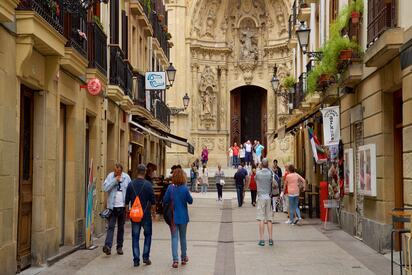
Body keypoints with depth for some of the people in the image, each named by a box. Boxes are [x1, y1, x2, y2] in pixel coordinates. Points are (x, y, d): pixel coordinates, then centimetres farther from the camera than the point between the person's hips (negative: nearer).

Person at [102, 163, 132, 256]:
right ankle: (108, 246, -18)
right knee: (111, 226, -10)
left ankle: (119, 247, 19)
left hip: (122, 206, 2)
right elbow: (105, 188, -11)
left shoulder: (126, 177, 2)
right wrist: (115, 181, -17)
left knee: (121, 227, 10)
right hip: (112, 206, -2)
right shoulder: (110, 176, -1)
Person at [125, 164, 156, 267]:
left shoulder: (131, 185, -1)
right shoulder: (148, 184, -10)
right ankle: (146, 257, 9)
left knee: (135, 237, 7)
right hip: (146, 215, -2)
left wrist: (127, 212, 17)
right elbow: (153, 201, -7)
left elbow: (127, 201, 5)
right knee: (148, 235, 14)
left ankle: (136, 260, 5)